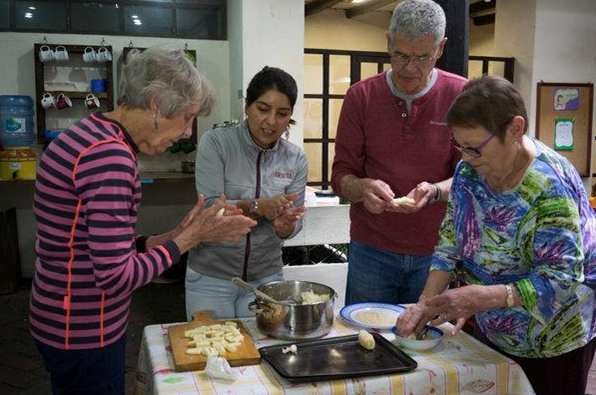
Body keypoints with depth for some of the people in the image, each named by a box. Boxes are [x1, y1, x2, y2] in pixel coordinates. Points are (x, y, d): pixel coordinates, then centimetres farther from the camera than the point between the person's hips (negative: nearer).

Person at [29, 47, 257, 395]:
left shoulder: (91, 134, 6)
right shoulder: (110, 156, -25)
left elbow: (103, 247, 6)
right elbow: (116, 277, -25)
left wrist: (177, 235, 1)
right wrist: (191, 237, -16)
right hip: (85, 338, -9)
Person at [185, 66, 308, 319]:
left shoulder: (295, 159, -2)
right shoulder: (216, 143, -11)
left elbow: (294, 225, -3)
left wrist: (285, 226, -25)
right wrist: (258, 207, -33)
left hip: (265, 277, 3)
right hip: (210, 277, -2)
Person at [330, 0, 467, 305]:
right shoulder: (360, 96, -2)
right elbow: (340, 176, -1)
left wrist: (434, 192, -24)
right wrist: (363, 187, -23)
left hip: (437, 253, 0)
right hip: (371, 251, 1)